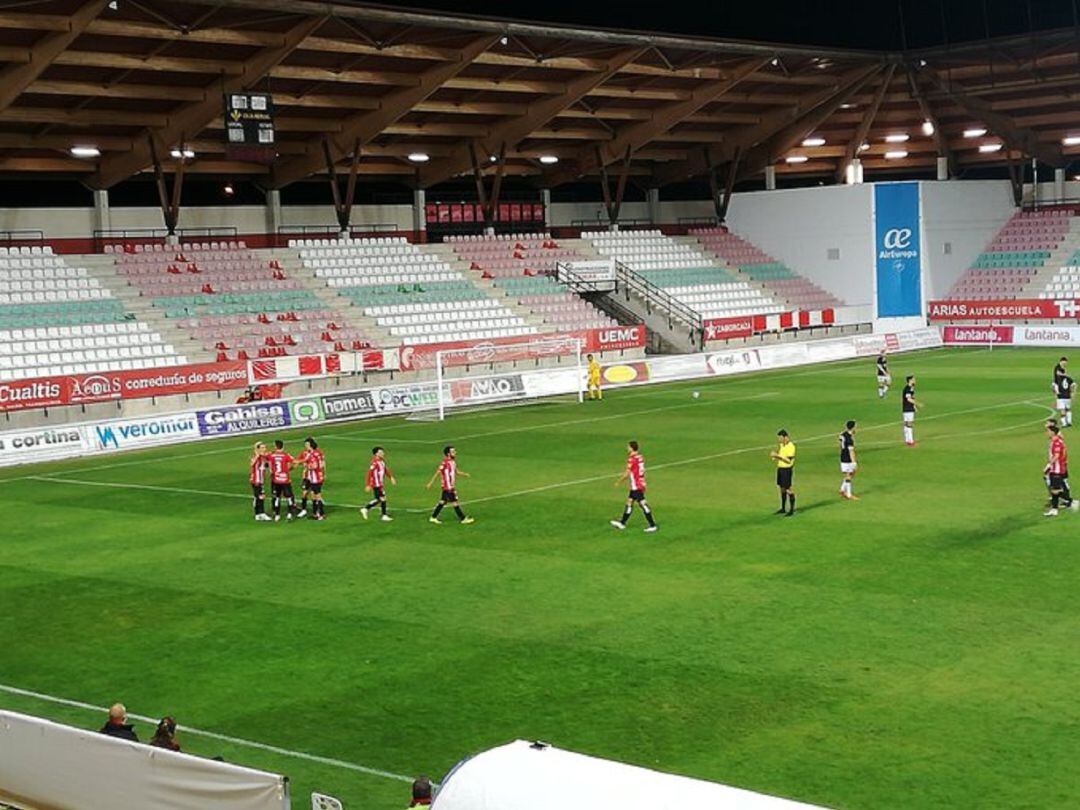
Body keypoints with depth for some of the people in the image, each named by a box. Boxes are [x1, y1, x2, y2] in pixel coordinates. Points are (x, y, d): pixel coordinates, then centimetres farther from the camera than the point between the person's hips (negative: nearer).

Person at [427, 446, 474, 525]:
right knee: (455, 502, -2)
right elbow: (437, 473, -14)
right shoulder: (444, 463, -19)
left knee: (443, 501, 14)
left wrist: (464, 474, 0)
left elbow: (456, 471, 18)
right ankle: (463, 519, 4)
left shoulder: (453, 462, 7)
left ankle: (433, 517, 21)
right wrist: (430, 483, -9)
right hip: (448, 487, -9)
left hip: (452, 486, 9)